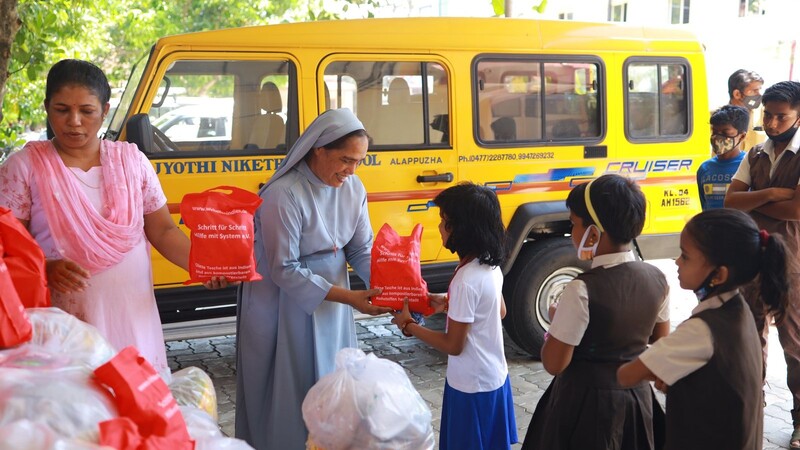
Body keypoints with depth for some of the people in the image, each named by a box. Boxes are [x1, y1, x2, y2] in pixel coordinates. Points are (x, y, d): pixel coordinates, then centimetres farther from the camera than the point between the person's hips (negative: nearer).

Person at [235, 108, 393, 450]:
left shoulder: (353, 188, -6)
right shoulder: (284, 195, -25)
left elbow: (362, 249, -1)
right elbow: (285, 271, -23)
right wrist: (348, 298, -26)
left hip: (332, 295, 6)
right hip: (285, 304, -6)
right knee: (290, 386, 7)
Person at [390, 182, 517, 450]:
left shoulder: (466, 280, -28)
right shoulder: (491, 266, -2)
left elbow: (453, 345, -22)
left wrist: (409, 325, -11)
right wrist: (449, 303, 9)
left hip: (472, 386, -8)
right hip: (494, 377, 8)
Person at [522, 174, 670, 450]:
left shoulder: (581, 290, -26)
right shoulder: (657, 279, -7)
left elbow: (554, 364, -19)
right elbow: (660, 338, 9)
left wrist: (556, 322, -3)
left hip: (587, 402, -5)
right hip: (637, 394, 6)